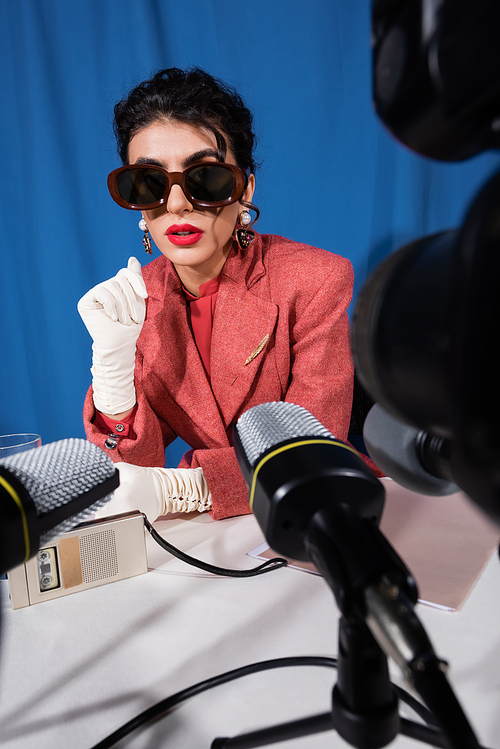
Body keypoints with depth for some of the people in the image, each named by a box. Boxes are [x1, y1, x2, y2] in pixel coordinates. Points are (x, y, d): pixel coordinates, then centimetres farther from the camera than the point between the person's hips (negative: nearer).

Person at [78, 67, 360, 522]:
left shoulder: (316, 282, -14)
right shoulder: (133, 300, -4)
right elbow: (130, 470, -6)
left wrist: (172, 489, -24)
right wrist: (113, 361, -23)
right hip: (207, 535, 3)